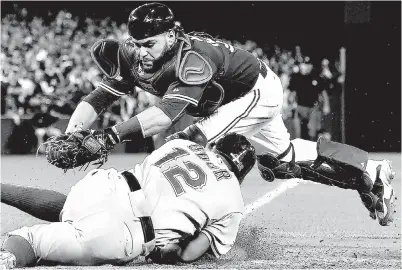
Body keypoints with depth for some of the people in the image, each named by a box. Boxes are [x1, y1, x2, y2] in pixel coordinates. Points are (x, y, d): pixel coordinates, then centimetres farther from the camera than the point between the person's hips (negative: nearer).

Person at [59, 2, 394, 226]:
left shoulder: (193, 58, -41)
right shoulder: (134, 60, -20)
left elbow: (165, 114, -52)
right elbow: (95, 101, -24)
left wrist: (113, 135, -60)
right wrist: (71, 138, -41)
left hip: (258, 91, -8)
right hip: (221, 101, 8)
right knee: (280, 157, 21)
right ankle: (370, 172, 37)